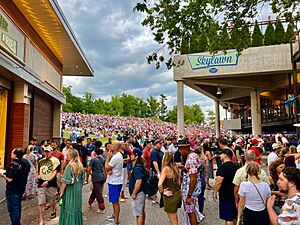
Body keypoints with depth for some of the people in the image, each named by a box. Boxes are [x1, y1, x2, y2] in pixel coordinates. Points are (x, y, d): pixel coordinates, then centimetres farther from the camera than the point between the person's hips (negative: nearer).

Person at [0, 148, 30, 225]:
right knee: (18, 206, 23)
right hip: (21, 187, 9)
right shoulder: (26, 162, -1)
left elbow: (9, 179, -24)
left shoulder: (13, 165, -25)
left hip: (13, 190, -9)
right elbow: (27, 174, 12)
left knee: (12, 208, 5)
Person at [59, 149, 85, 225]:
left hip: (70, 190, -5)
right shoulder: (80, 166, -1)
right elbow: (82, 179, 6)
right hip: (78, 190, 6)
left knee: (69, 208, 8)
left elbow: (65, 181, -17)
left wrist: (62, 191, -7)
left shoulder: (70, 166, -18)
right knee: (77, 207, 17)